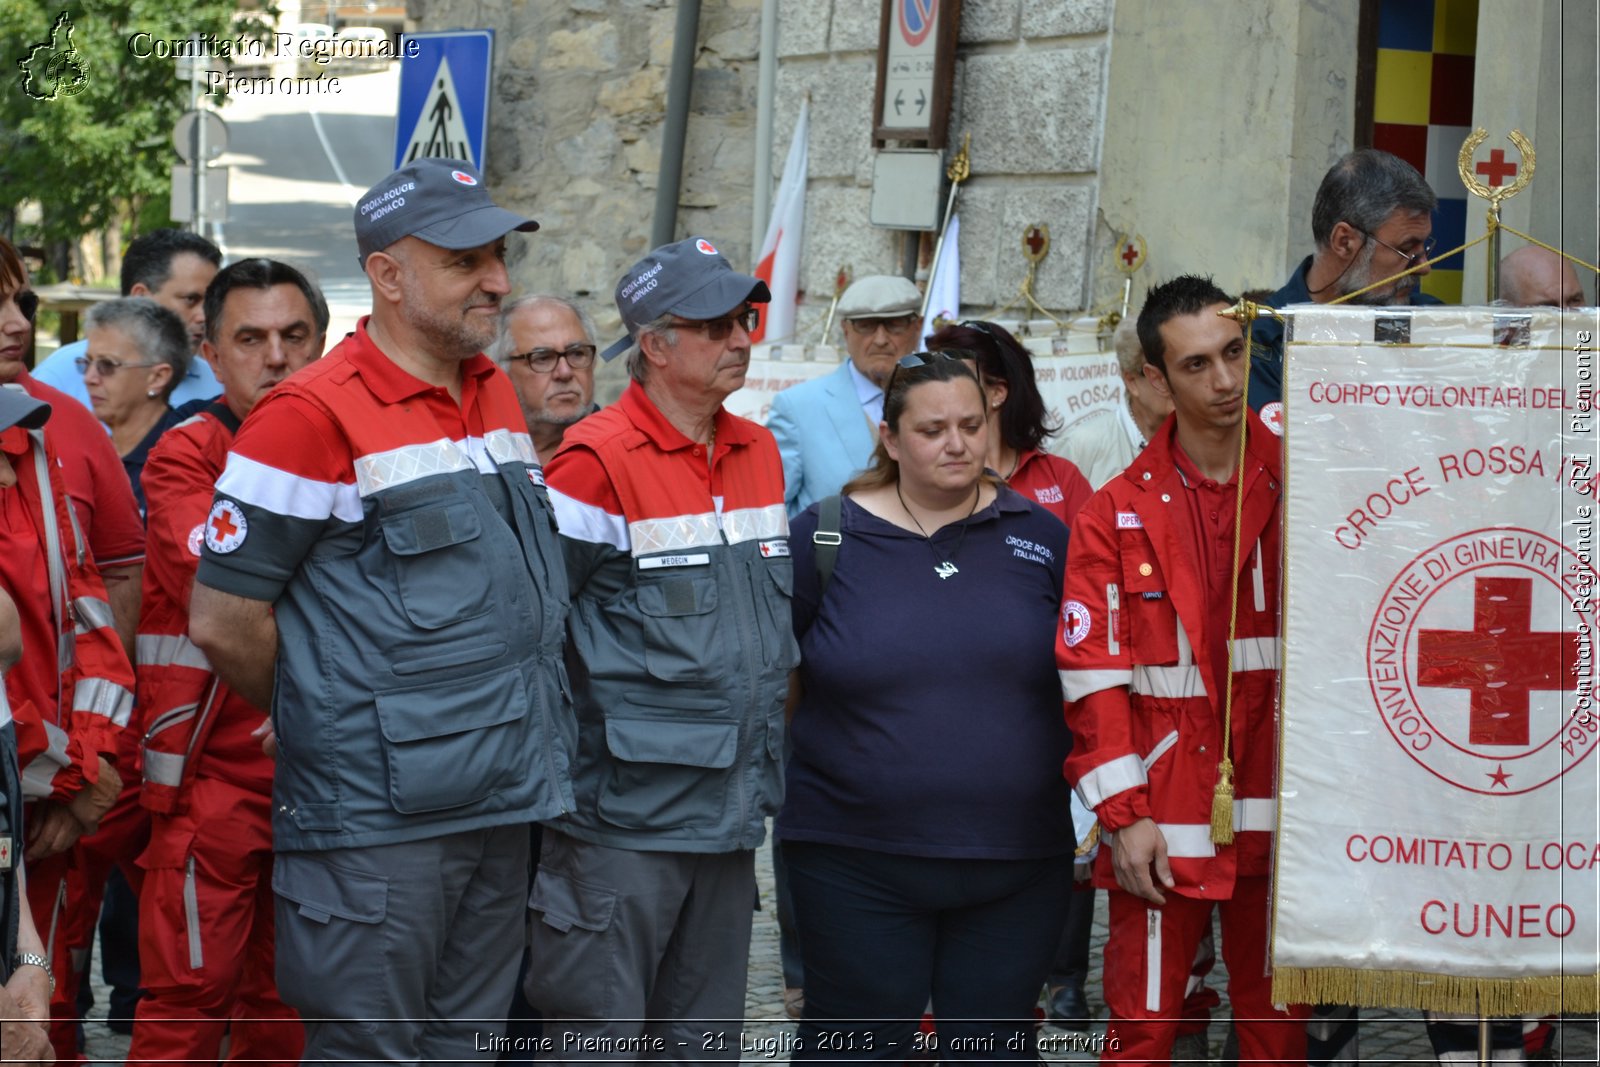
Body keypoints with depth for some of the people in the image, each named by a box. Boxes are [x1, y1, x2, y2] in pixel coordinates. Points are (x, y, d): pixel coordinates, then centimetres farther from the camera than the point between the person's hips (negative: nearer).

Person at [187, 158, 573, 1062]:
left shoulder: (499, 395, 12)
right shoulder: (314, 414, -12)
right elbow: (224, 621, -11)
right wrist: (326, 724, 3)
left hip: (502, 807, 7)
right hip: (377, 815, -7)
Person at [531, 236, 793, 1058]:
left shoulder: (761, 455, 10)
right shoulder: (598, 460, -13)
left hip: (731, 812, 7)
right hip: (625, 817, -7)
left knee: (706, 1039, 14)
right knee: (605, 1034, -1)